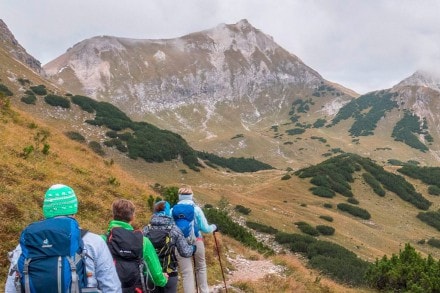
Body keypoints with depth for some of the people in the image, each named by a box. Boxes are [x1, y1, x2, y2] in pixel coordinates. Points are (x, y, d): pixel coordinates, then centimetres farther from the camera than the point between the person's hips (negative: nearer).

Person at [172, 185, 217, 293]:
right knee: (201, 268, 23)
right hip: (197, 242, 0)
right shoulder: (196, 208, -3)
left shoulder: (173, 210, 1)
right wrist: (213, 227, 18)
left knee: (186, 273, -1)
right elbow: (205, 228, -3)